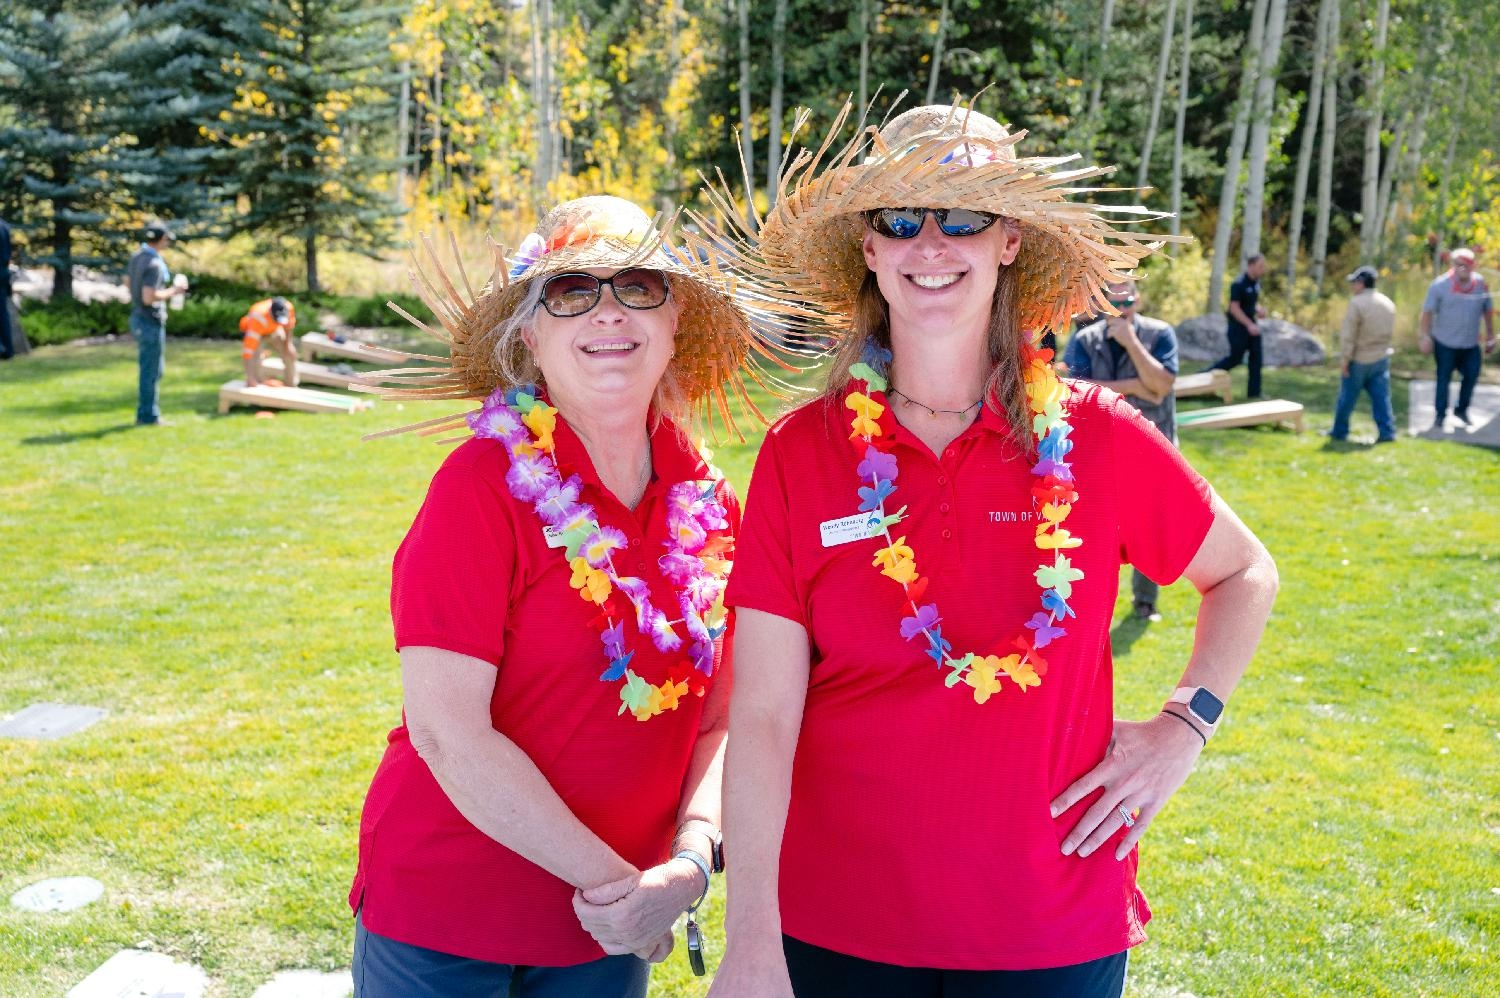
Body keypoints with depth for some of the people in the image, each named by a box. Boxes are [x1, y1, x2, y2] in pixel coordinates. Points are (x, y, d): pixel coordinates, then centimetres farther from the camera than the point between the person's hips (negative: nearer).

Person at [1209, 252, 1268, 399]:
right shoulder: (1239, 284, -18)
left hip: (1250, 324, 8)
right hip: (1238, 326, -8)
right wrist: (1249, 325, -25)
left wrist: (1259, 309, 0)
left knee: (1256, 357, 3)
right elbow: (1234, 308, -21)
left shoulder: (1256, 283, 7)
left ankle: (1254, 392, 7)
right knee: (1235, 359, -2)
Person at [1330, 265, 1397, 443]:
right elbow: (1391, 333, 12)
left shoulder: (1356, 303, -17)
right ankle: (1387, 432, 2)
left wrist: (1344, 360, -12)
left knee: (1347, 397, 7)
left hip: (1359, 360, -6)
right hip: (1381, 358, 6)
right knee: (1381, 397, 7)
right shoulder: (1388, 303, 6)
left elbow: (1348, 336, -17)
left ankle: (1339, 431, 16)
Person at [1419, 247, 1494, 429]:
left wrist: (1490, 336, 12)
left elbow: (1488, 310, 11)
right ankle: (1440, 416, 15)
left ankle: (1461, 410, 26)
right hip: (1445, 343, -3)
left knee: (1471, 376, 6)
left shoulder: (1480, 283, 0)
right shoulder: (1440, 285, -10)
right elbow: (1428, 311, -9)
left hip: (1470, 344, 4)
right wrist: (1425, 337, -14)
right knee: (1443, 379, 4)